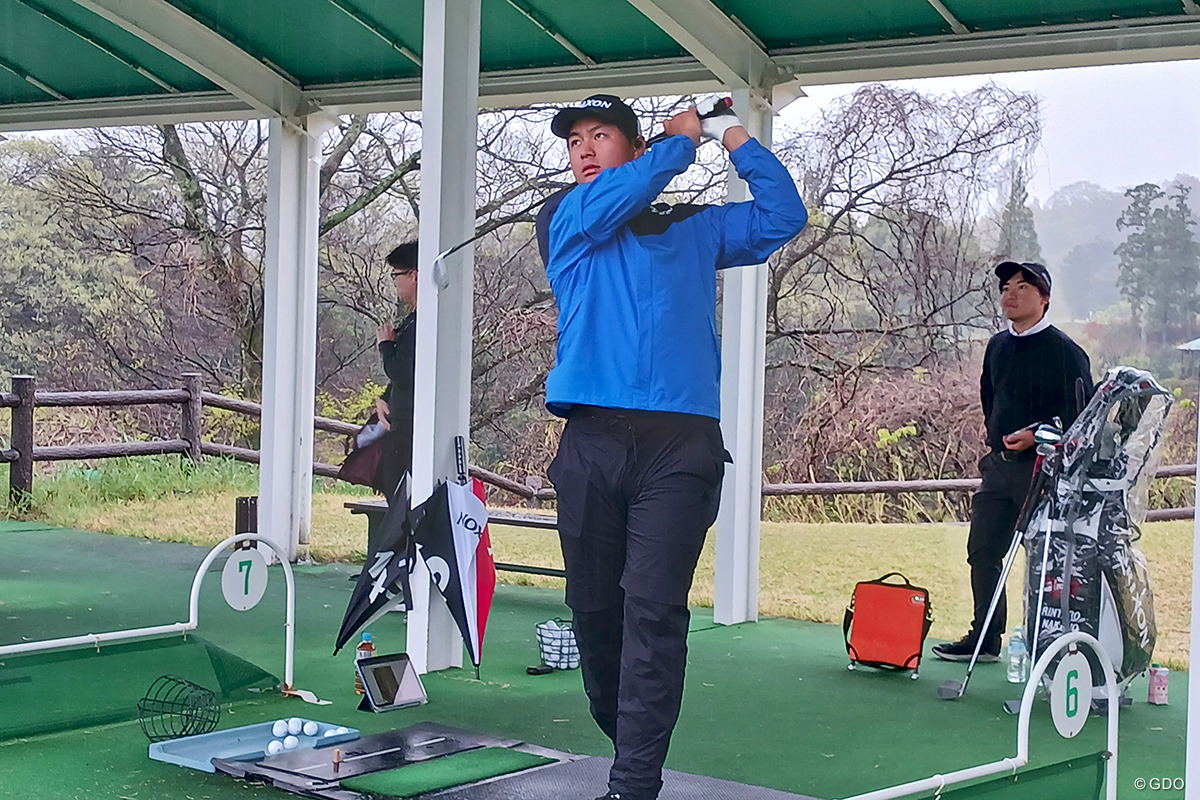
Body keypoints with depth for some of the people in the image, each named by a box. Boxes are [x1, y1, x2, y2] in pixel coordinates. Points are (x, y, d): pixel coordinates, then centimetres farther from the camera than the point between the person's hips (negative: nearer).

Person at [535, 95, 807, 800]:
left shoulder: (694, 230, 21)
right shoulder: (562, 221, 16)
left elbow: (783, 215, 19)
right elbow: (608, 201, -3)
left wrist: (732, 134, 17)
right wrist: (681, 139, 9)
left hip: (680, 445, -1)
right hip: (592, 442, 1)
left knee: (653, 611, -11)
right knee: (595, 610, 3)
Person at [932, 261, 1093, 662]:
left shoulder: (1064, 351, -8)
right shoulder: (998, 346, 13)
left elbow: (1082, 413, -11)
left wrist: (1037, 435, -20)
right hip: (999, 465, 7)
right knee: (982, 551, 8)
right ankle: (984, 639, 19)